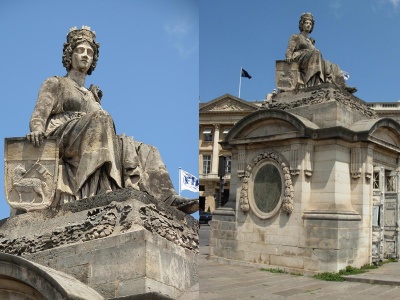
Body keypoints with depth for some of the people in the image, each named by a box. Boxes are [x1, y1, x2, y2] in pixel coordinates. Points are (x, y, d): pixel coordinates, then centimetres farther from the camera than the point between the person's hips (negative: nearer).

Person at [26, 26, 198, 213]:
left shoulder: (92, 95, 34)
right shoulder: (55, 83, 20)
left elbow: (106, 129, 23)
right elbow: (39, 114, 2)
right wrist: (37, 130, -20)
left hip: (92, 146, 5)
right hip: (63, 138, -5)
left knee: (145, 152, -15)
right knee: (99, 119, -34)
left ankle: (167, 198, -35)